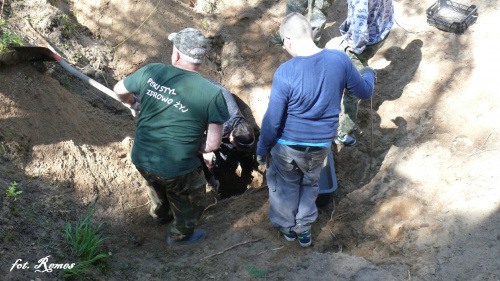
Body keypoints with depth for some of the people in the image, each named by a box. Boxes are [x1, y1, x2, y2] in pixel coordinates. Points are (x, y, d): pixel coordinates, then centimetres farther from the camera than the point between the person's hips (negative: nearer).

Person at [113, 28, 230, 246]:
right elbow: (213, 144, -16)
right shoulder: (211, 93, -18)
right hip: (176, 168, -5)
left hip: (141, 159, 5)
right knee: (190, 203, 28)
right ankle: (180, 235, 52)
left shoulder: (151, 72, -8)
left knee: (156, 184, 39)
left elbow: (119, 90, 11)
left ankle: (160, 214, 67)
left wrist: (130, 101, 34)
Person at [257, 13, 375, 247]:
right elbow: (364, 92, 2)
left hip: (288, 144, -3)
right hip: (321, 144, 3)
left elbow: (272, 120, -20)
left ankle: (287, 226, 45)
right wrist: (368, 74, 25)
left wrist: (262, 149, -3)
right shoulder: (341, 60, -15)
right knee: (310, 184, 28)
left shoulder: (285, 72, -26)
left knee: (285, 185, 24)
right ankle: (304, 229, 43)